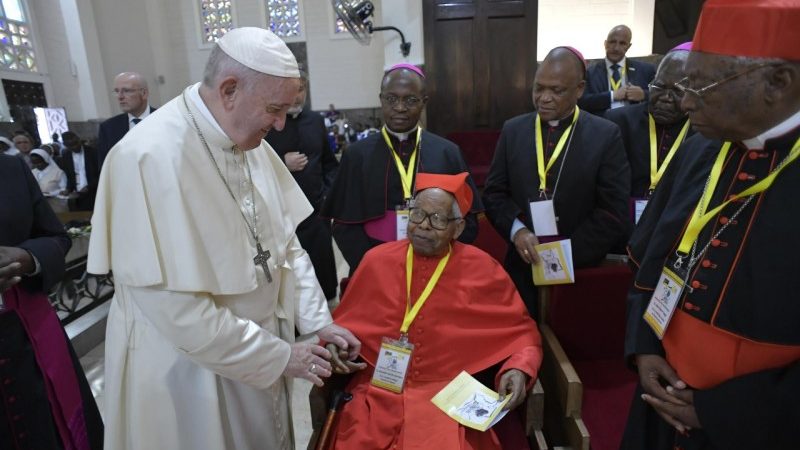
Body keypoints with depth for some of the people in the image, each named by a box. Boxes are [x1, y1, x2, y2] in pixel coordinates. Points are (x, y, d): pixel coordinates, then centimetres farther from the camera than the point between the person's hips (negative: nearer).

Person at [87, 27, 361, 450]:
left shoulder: (249, 142, -2)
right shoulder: (151, 157, -25)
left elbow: (283, 241, 5)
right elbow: (178, 310, -26)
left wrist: (317, 320, -1)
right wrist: (279, 356, -17)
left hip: (257, 351, 7)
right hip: (190, 366, -6)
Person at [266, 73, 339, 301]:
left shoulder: (315, 121, 10)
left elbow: (330, 163, 20)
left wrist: (330, 192, 5)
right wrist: (282, 164, -16)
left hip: (316, 213, 4)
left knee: (324, 280, 12)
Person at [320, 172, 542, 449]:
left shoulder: (481, 270, -3)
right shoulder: (377, 261, 1)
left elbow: (522, 331, 6)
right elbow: (344, 322, 13)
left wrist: (519, 369, -12)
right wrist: (336, 345, -7)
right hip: (378, 395, 2)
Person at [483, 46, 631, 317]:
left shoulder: (606, 135, -5)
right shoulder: (513, 130, 3)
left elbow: (615, 214, -9)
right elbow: (493, 192, 3)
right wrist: (516, 229, -15)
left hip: (580, 269, -2)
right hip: (523, 266, 2)